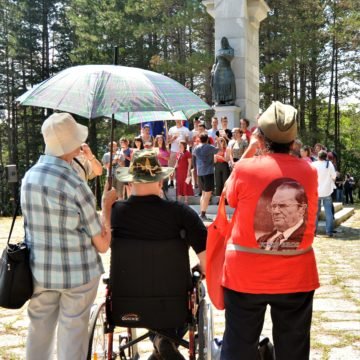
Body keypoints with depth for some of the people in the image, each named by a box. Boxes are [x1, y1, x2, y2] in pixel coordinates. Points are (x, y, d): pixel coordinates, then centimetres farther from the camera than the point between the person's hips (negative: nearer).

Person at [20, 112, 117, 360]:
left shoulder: (29, 177, -2)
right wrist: (107, 204, -2)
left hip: (39, 271, 5)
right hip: (78, 273, -5)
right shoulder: (75, 186, -19)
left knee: (39, 331, 18)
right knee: (72, 334, 9)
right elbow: (102, 244, -13)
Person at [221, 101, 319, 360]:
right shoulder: (310, 172, -5)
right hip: (296, 277, 2)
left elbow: (230, 197, 6)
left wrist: (248, 151, 9)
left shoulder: (245, 168, -14)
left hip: (246, 275, -2)